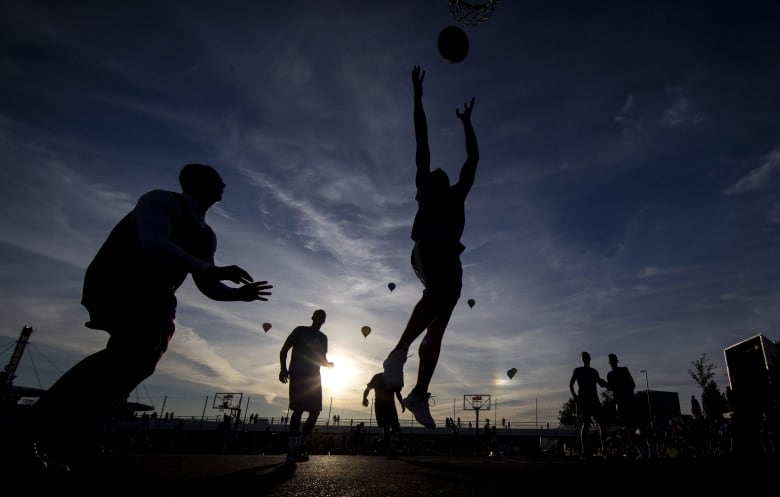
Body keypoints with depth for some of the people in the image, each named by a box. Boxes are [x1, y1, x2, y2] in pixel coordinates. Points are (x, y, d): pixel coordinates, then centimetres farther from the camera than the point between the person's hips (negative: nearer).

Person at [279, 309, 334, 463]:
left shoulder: (323, 337, 19)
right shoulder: (300, 330, 4)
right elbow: (284, 350, 0)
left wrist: (329, 364, 0)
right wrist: (283, 368, -15)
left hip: (313, 376, 6)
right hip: (298, 374, -6)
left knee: (315, 411, -2)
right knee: (298, 409, -17)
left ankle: (300, 446, 10)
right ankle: (292, 449, -14)